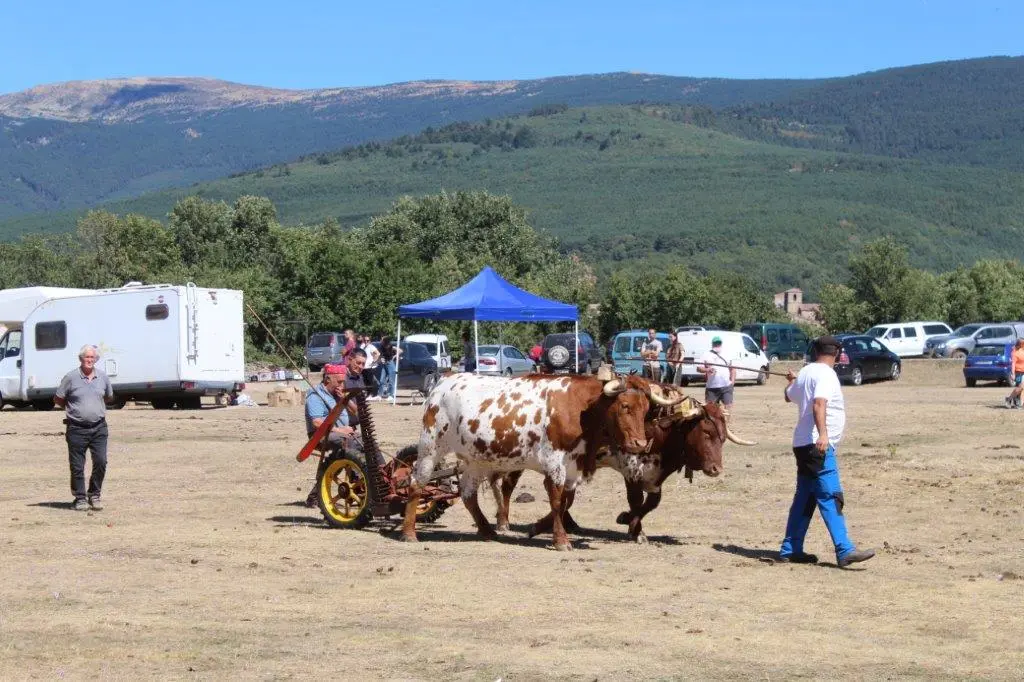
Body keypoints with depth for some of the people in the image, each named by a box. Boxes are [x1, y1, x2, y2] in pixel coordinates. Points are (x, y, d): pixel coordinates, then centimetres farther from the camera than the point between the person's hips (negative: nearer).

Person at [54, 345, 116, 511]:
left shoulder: (102, 377, 8)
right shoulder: (71, 377, -3)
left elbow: (109, 398, 24)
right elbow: (58, 400, 5)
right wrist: (75, 409, 9)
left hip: (99, 427, 3)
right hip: (77, 428, -2)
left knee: (101, 462, -5)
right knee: (77, 466, 1)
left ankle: (95, 494, 12)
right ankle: (80, 498, 11)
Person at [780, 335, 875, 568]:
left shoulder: (805, 372, 14)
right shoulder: (825, 374, -11)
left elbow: (789, 396, 33)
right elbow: (819, 403, -28)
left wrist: (791, 381, 54)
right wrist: (822, 433, -39)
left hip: (803, 444, 9)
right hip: (818, 445, -9)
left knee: (804, 497, 14)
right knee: (831, 498, -14)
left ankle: (790, 549, 17)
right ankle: (845, 551, -21)